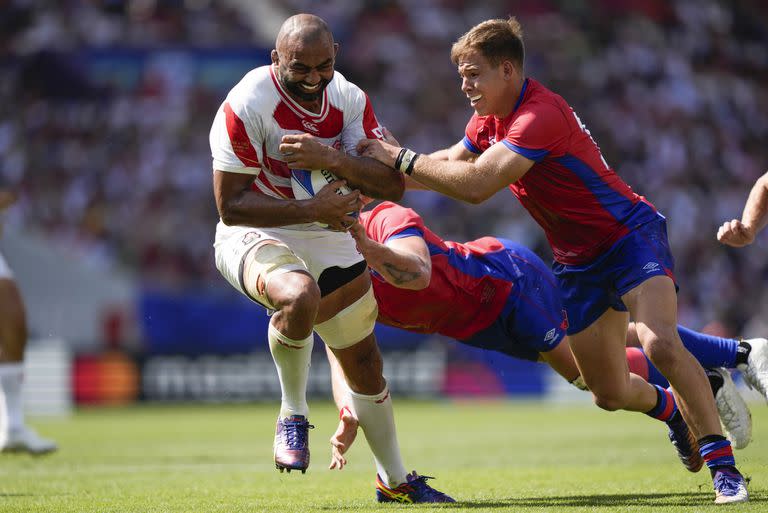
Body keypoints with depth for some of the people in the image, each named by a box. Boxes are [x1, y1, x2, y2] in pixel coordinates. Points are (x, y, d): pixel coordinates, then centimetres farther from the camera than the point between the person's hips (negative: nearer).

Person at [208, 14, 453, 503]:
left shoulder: (349, 99, -6)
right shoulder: (246, 105, -22)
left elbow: (393, 184, -11)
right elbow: (231, 207, -22)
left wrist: (332, 158, -29)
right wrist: (313, 210, -27)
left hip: (330, 241, 6)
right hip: (255, 236, -6)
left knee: (364, 363, 13)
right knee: (299, 297, -39)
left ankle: (394, 480, 32)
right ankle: (294, 415, -14)